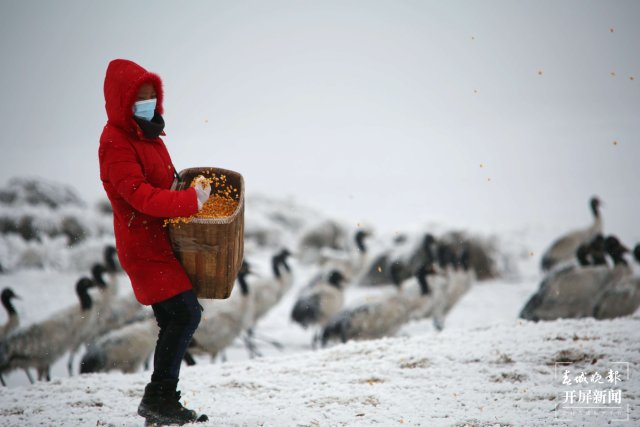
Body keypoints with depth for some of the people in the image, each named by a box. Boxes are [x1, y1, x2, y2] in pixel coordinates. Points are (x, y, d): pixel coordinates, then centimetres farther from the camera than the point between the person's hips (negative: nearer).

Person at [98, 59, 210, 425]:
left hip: (163, 241, 10)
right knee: (184, 313, -16)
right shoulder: (115, 143, -15)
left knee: (178, 319, 11)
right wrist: (190, 201, -28)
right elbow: (139, 194, -25)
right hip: (143, 246, -10)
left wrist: (192, 193, 5)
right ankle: (159, 397, -7)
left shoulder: (148, 135, 14)